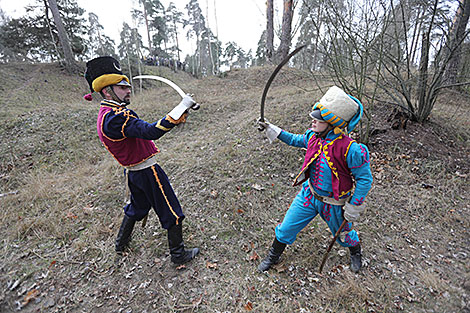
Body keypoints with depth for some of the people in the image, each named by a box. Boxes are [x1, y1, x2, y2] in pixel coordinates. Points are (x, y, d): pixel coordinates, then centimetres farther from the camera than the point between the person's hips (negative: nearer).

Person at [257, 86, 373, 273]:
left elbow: (364, 179, -19)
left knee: (343, 234, 25)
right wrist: (272, 130, 8)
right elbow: (296, 140, 10)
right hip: (309, 194, 5)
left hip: (333, 203, -4)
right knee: (286, 228, 10)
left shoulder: (350, 149, -30)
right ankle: (273, 256, 37)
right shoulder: (313, 136, -12)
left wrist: (353, 208, -13)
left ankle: (355, 252, 61)